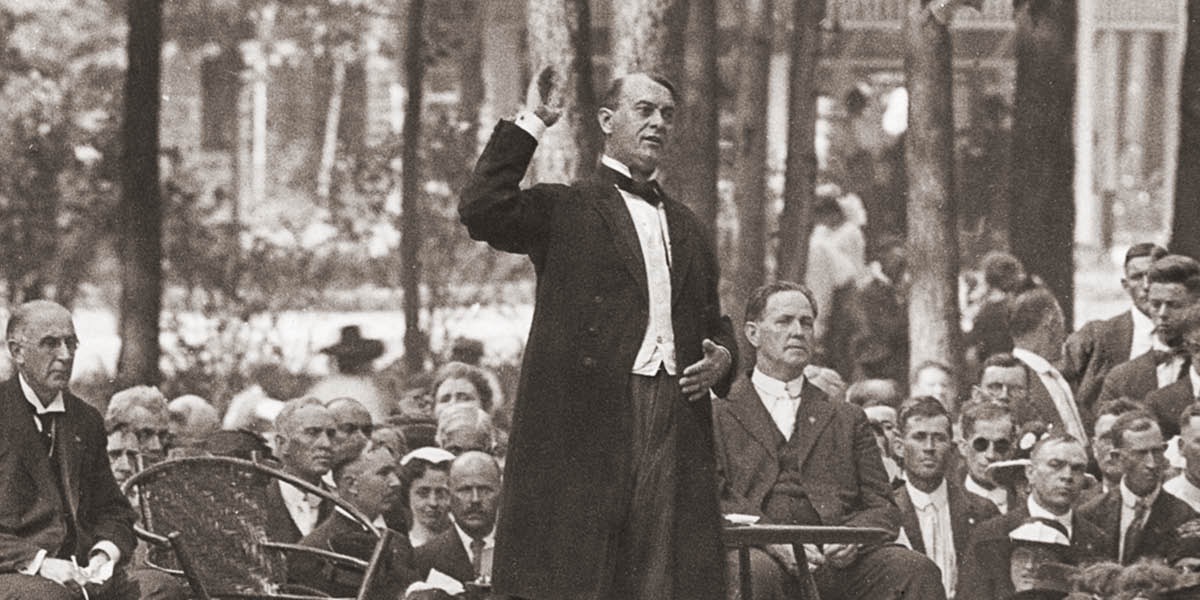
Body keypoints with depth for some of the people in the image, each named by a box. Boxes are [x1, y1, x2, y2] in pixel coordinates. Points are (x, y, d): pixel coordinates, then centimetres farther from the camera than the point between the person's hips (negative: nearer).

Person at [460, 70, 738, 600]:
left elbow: (711, 320, 32)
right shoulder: (565, 212, 7)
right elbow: (482, 211, -11)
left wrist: (723, 356, 8)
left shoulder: (687, 229, 25)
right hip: (587, 423, -5)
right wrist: (533, 122, -8)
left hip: (675, 425, 5)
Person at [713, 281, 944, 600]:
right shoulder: (718, 416, 16)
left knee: (916, 570, -27)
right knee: (757, 571, -40)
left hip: (837, 559, 3)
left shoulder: (848, 419, 26)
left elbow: (883, 508, 18)